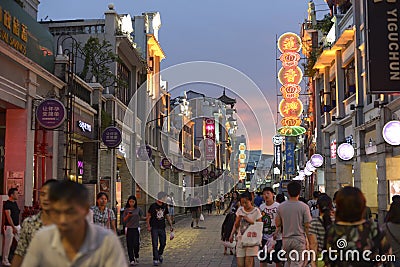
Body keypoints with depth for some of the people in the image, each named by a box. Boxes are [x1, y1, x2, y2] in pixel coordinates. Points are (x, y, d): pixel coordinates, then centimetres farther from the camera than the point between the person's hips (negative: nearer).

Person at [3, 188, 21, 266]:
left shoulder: (15, 203, 11)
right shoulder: (7, 204, -14)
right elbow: (8, 216, -19)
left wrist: (18, 225, 16)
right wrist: (13, 227, -23)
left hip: (17, 226, 8)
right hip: (9, 227, -8)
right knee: (8, 244, 1)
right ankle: (5, 261, 12)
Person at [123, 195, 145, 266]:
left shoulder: (138, 209, 4)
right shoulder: (126, 210, 5)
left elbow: (142, 217, 15)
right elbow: (124, 220, 3)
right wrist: (128, 216, -13)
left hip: (136, 229, -1)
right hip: (129, 229, 1)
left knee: (136, 244, -6)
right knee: (130, 245, -1)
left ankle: (136, 257, 21)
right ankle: (131, 260, 4)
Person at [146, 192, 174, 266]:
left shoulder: (165, 206, 7)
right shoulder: (153, 206, -7)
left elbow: (167, 216, 16)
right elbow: (148, 216, -3)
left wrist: (171, 225, 10)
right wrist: (148, 226, -11)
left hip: (162, 228, 4)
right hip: (154, 228, -4)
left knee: (163, 243, 8)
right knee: (155, 245, -5)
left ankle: (160, 255, 33)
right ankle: (155, 259, 1)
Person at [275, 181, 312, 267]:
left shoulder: (281, 206, -1)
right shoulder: (304, 207, -10)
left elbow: (277, 224, 5)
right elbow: (307, 226, -9)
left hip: (286, 239, 4)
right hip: (299, 239, -3)